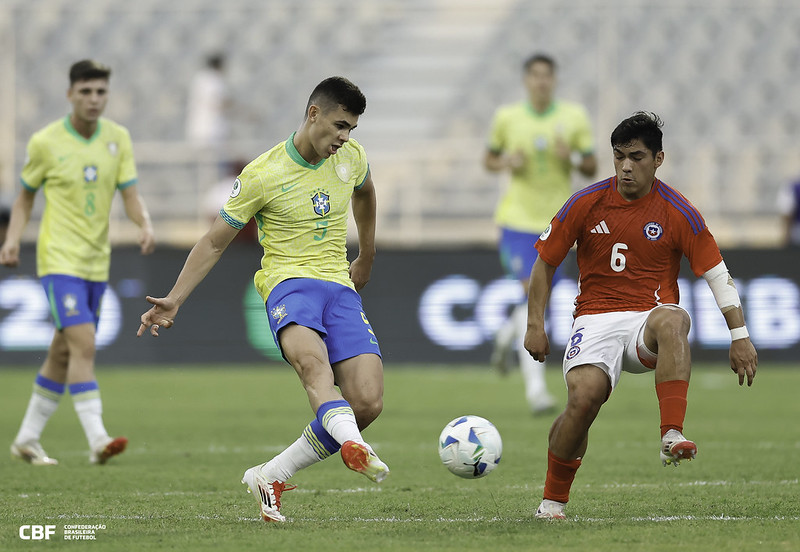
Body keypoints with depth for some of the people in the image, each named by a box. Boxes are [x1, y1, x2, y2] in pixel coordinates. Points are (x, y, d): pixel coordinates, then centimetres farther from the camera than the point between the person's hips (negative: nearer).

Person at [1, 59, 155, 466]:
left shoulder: (118, 139, 4)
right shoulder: (45, 142, -6)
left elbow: (130, 195, 1)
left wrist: (145, 226, -18)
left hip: (96, 261, 5)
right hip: (59, 259, -5)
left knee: (64, 353, 13)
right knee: (83, 344, -20)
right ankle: (97, 440, -25)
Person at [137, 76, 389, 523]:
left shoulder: (350, 157, 7)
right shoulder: (262, 176, -5)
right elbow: (214, 243, 3)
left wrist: (367, 259, 38)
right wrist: (174, 300, -3)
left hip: (340, 285, 5)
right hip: (288, 280, -5)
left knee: (369, 402, -14)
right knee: (312, 358, -40)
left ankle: (269, 478, -3)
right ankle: (354, 449, -63)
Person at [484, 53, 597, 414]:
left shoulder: (573, 117, 1)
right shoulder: (507, 118, 0)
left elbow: (592, 168, 5)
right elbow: (489, 159, 12)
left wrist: (571, 158, -17)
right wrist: (505, 163, -11)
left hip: (556, 222, 3)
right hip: (517, 218, -3)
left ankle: (507, 334, 46)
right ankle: (535, 386, -20)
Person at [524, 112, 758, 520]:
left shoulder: (677, 213, -1)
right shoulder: (586, 204, 2)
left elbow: (716, 273, 3)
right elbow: (546, 261, 11)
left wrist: (739, 335, -4)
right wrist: (535, 324, 5)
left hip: (649, 321, 0)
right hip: (596, 319, 0)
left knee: (672, 320, -39)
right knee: (584, 396, -28)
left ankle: (672, 436, -48)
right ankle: (552, 500, -7)